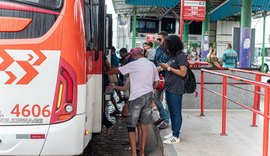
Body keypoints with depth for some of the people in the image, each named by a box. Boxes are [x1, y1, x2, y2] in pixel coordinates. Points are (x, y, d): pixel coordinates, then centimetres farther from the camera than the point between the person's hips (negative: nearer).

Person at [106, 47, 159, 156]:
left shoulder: (134, 64, -6)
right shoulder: (152, 65, 12)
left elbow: (116, 70, 0)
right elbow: (156, 83, 13)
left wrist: (105, 72, 15)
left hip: (136, 97, -6)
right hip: (148, 96, 6)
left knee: (131, 126, 1)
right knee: (144, 125, 10)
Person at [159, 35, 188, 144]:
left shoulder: (181, 56, -11)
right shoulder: (173, 55, 14)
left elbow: (183, 73, -17)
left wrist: (168, 67, -14)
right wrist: (165, 68, 2)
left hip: (176, 90, -9)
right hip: (169, 88, 9)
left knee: (176, 113, -2)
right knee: (171, 112, 15)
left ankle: (176, 137, 4)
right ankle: (173, 132, 27)